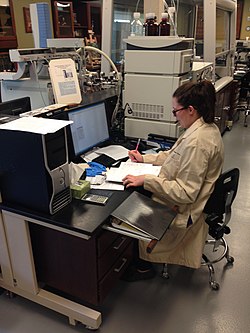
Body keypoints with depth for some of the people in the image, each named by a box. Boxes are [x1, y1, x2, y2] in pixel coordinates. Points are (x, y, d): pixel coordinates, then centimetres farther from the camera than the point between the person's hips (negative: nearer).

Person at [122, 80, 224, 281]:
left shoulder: (196, 142, -31)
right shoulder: (207, 127, 1)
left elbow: (185, 193, -31)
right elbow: (175, 156, 14)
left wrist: (145, 180, -30)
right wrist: (144, 158, 10)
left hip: (183, 211, -10)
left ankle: (144, 266, 26)